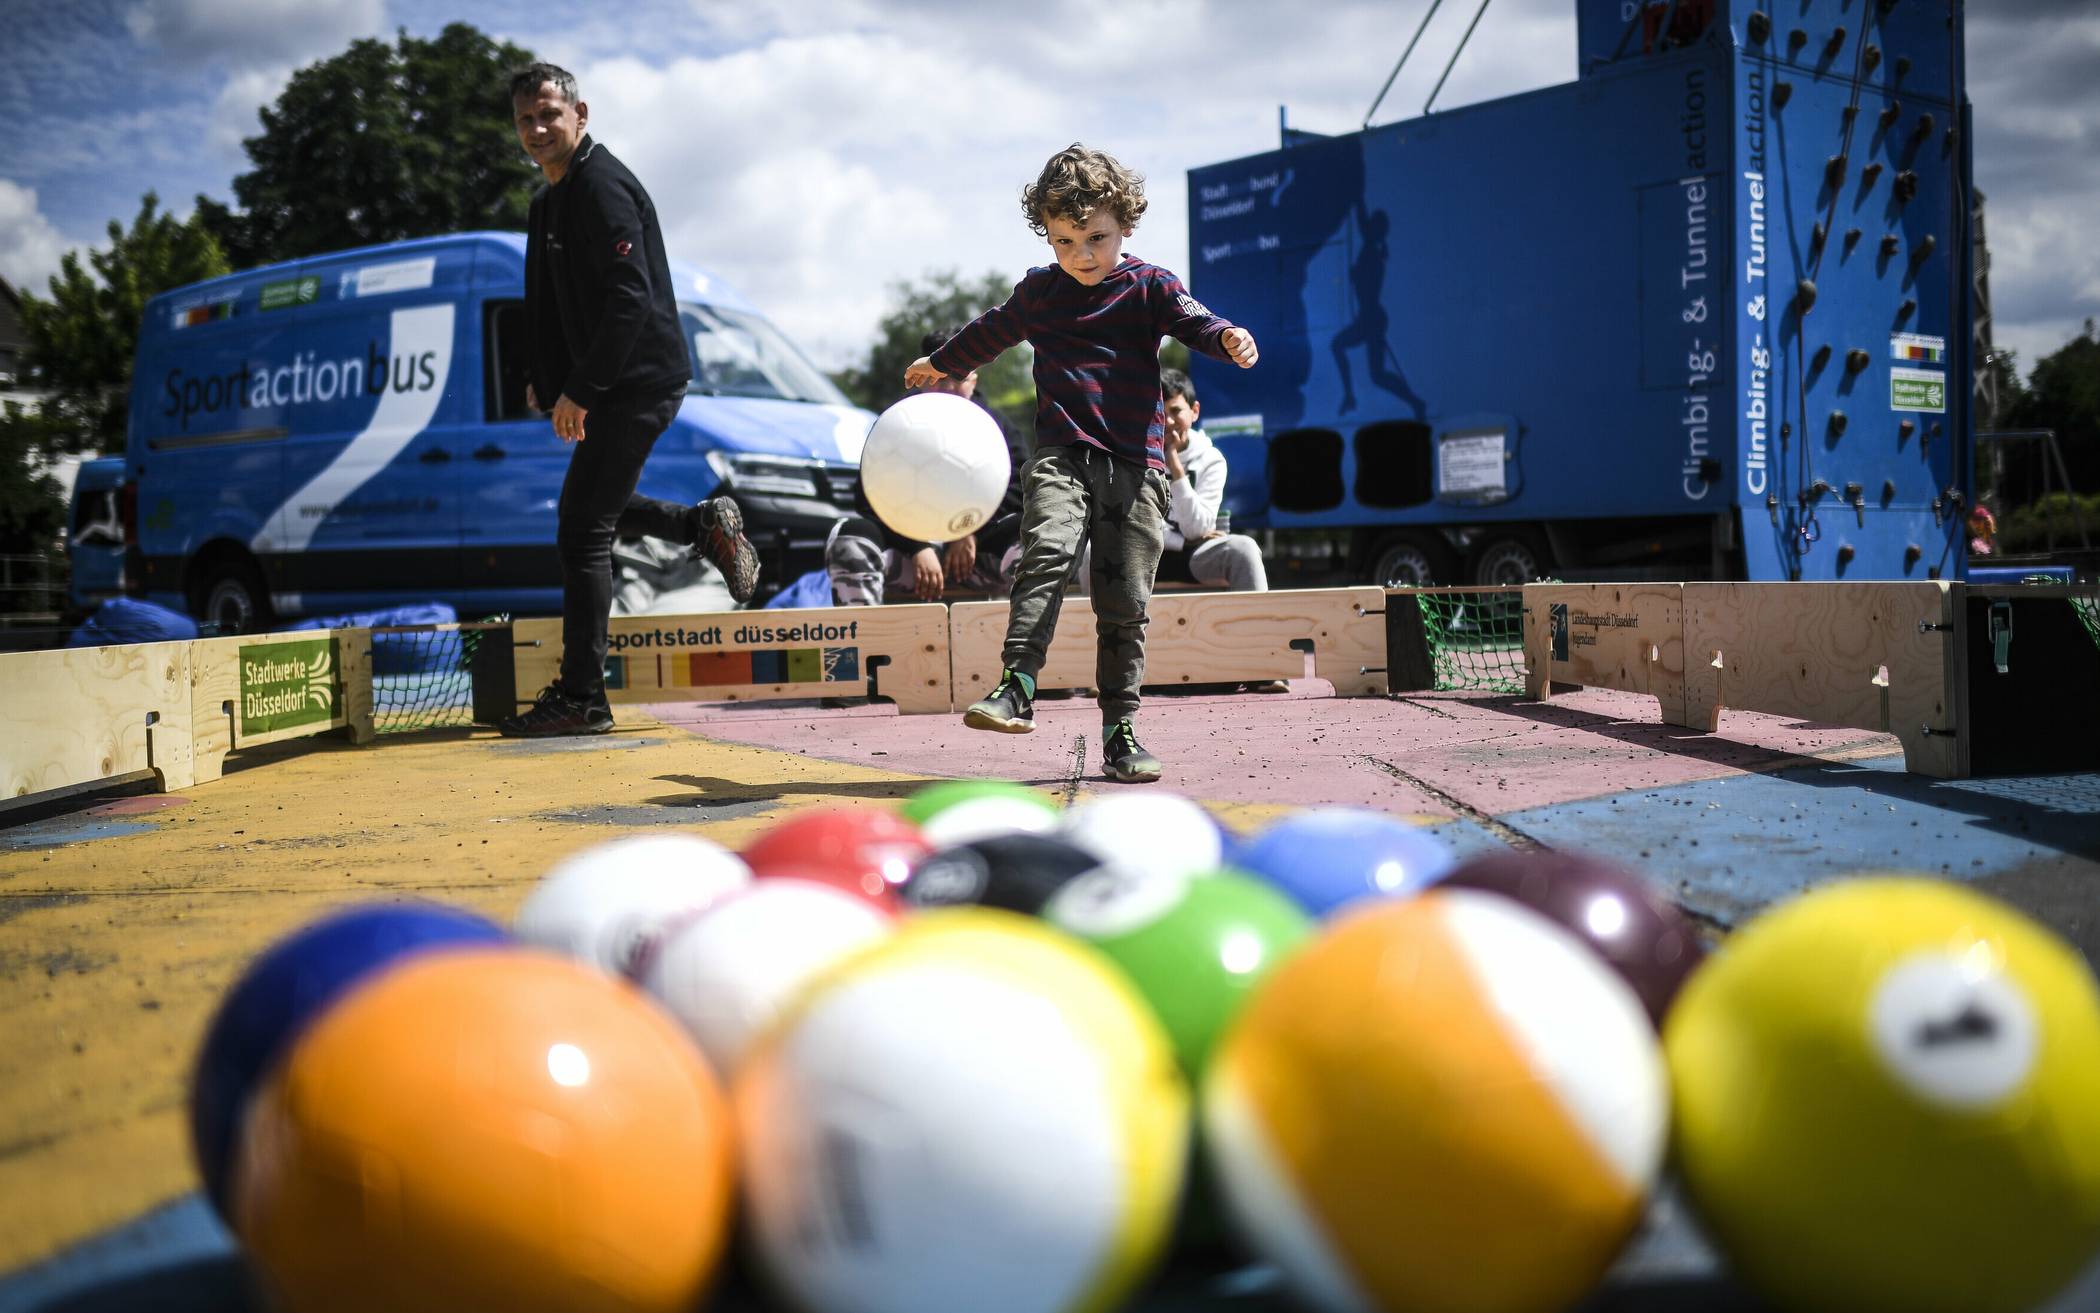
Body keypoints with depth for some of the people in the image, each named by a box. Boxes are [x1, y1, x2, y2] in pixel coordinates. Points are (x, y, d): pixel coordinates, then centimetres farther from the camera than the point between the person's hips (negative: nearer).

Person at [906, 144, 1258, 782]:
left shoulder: (1148, 285, 6)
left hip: (1135, 462, -1)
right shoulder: (1038, 292, 14)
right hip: (1062, 454, 1)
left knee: (1125, 601, 0)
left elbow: (1192, 321, -10)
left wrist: (1228, 338, -34)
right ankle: (1016, 687, -32)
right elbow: (991, 332, 32)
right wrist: (941, 363, 48)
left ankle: (1120, 729, 6)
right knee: (1047, 553, -26)